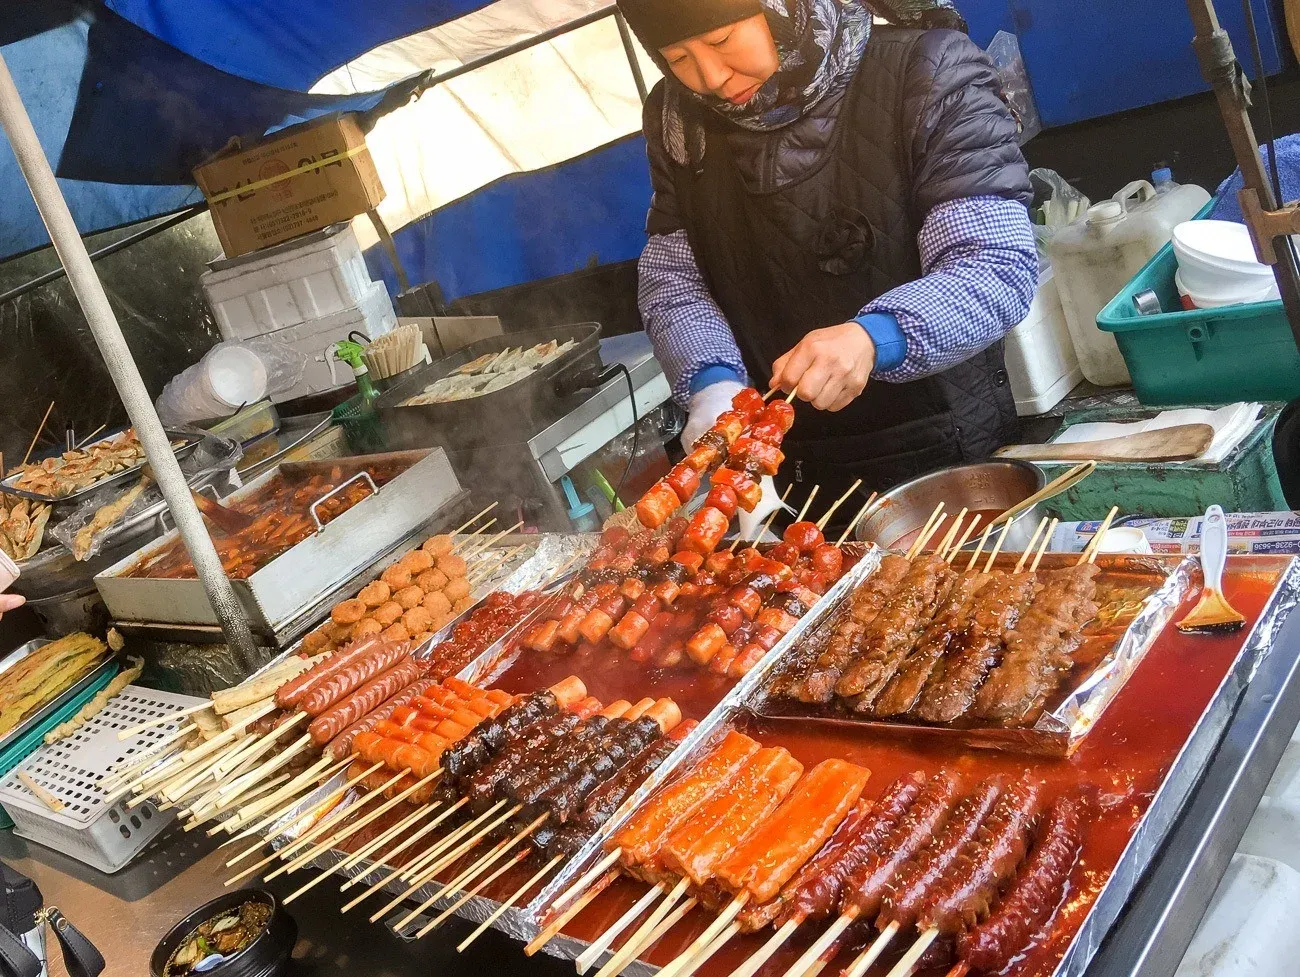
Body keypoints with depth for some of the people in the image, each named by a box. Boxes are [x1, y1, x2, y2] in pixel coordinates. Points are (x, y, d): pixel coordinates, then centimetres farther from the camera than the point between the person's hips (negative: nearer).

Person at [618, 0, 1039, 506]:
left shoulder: (925, 72, -18)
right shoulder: (679, 118, -2)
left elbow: (1000, 264, -23)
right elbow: (672, 275, 0)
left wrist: (874, 337, -40)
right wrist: (711, 382, -20)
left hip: (942, 456, -3)